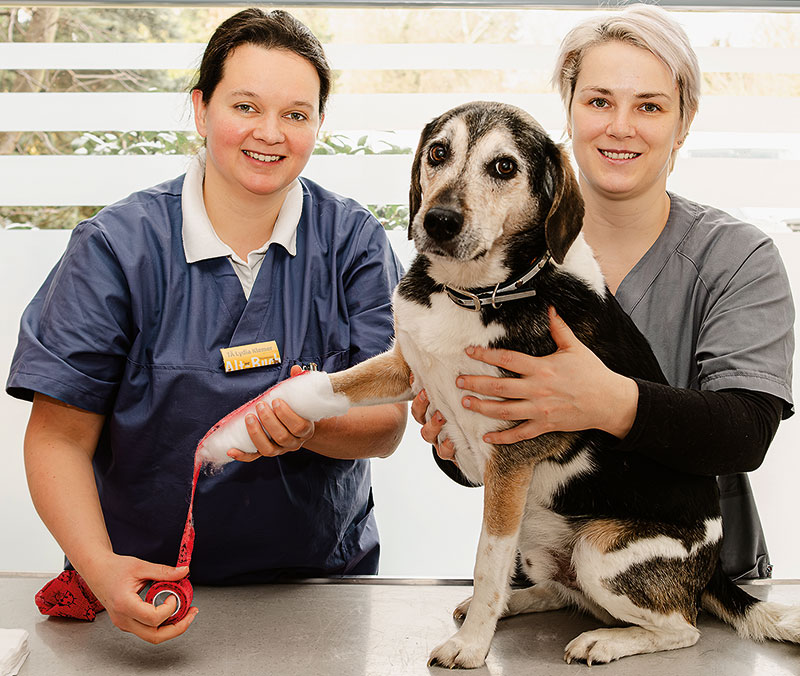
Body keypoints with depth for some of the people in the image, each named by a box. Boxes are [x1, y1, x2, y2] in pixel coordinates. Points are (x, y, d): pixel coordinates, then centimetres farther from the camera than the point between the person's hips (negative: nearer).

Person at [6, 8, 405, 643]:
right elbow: (60, 437, -10)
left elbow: (387, 423, -8)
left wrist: (311, 424, -30)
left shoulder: (355, 242, -5)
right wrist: (101, 566, -26)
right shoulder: (115, 248, -10)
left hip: (323, 576, 0)